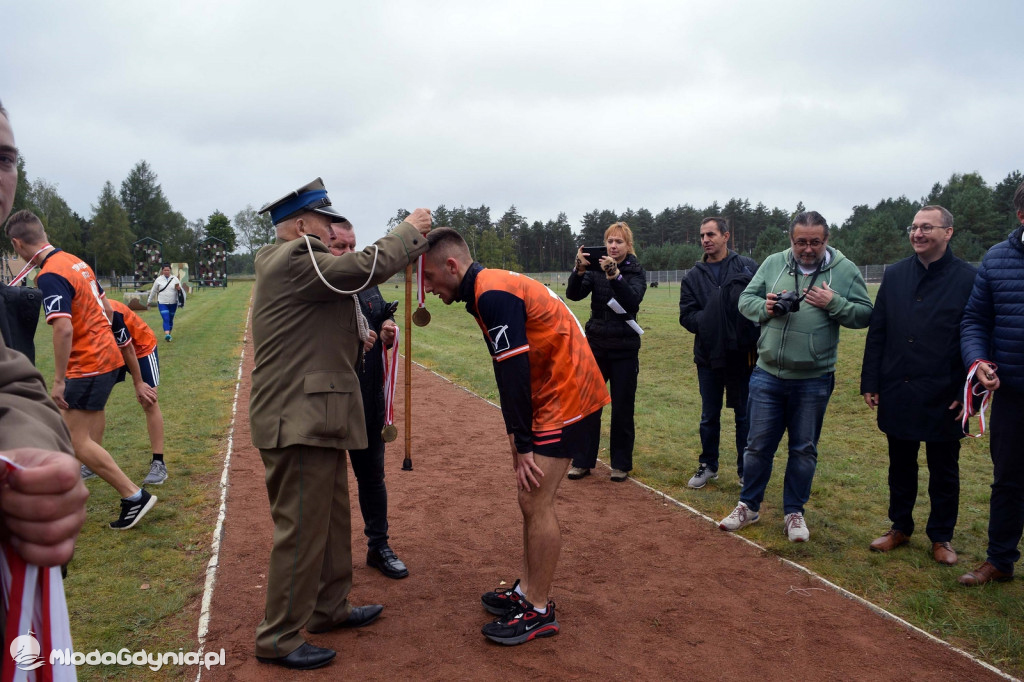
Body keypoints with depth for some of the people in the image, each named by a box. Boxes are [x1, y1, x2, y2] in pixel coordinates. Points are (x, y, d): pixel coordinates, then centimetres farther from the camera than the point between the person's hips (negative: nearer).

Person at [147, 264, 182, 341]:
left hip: (173, 303, 2)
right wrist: (149, 301, 19)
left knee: (171, 319, 9)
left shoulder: (175, 279, 3)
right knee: (166, 319, -15)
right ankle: (166, 335, -25)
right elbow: (153, 291, 12)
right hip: (162, 303, -2)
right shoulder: (158, 280, 2)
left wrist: (179, 289, -17)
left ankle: (169, 334, 21)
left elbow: (181, 290, 7)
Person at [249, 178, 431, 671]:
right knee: (302, 530, -2)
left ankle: (330, 608, 35)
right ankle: (278, 639, 12)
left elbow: (356, 274, 17)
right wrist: (409, 230, -8)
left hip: (314, 420, 11)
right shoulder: (294, 260, -16)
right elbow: (366, 268, -23)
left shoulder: (293, 262, 19)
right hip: (299, 422, -11)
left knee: (332, 520, 20)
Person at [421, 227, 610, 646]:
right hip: (553, 395, 10)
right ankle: (528, 591, 27)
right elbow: (510, 371, 14)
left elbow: (514, 372, -22)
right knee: (530, 498, 15)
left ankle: (538, 612, 7)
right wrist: (515, 432, 11)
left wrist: (523, 444, -18)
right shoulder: (487, 291, 13)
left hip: (568, 396, -10)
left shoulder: (492, 295, -19)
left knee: (536, 502, -5)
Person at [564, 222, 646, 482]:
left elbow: (633, 299, -22)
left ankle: (620, 464, 17)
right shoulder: (595, 269, 4)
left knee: (622, 409, 5)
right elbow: (573, 294, -11)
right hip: (595, 346, 2)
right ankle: (583, 462, 15)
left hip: (624, 349, -2)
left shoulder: (636, 272, -2)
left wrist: (614, 274, -35)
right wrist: (579, 270, -28)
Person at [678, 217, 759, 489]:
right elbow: (686, 315, 1)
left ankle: (746, 471, 23)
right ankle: (708, 466, 29)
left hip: (743, 354, -2)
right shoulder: (693, 277, 6)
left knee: (745, 415, 9)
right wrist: (708, 322, -16)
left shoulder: (748, 267, -1)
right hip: (709, 355, 2)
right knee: (709, 416, 13)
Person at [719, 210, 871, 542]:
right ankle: (748, 506, 27)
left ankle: (794, 512, 27)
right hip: (767, 375, 2)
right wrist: (764, 307, -14)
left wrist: (833, 303, -18)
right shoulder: (773, 263, 2)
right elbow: (746, 299, 6)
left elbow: (864, 315, -2)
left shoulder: (845, 271, -3)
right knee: (758, 445, 11)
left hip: (813, 381, -1)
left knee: (804, 450, 11)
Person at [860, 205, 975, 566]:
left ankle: (941, 537, 27)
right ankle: (900, 527, 31)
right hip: (897, 394, 3)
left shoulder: (968, 279, -6)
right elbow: (876, 332, 6)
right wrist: (870, 382, 3)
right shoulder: (895, 275, 5)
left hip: (943, 397, -3)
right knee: (900, 466, 15)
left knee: (944, 472, 11)